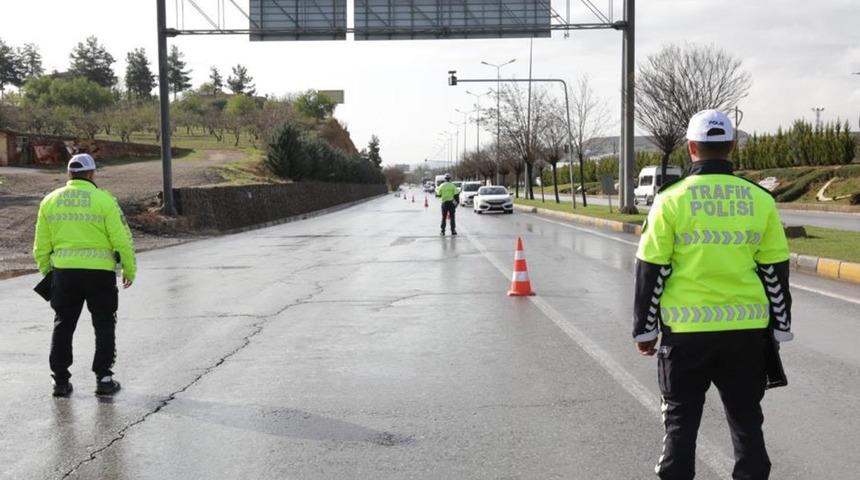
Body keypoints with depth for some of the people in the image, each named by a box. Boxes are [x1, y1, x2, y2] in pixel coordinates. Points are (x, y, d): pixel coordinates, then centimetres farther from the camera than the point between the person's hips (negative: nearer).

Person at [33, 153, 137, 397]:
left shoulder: (50, 201, 6)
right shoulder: (104, 200, -7)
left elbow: (42, 244, 8)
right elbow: (122, 239, -8)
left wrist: (47, 272, 19)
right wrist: (129, 270, 3)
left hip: (63, 270, 3)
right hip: (100, 270, -3)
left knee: (63, 324, 14)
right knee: (104, 324, 10)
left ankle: (61, 380, 14)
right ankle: (103, 378, 8)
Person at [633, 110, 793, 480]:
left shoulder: (672, 199, -7)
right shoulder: (760, 199, 0)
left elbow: (651, 271, -5)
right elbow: (776, 271, 4)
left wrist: (644, 329, 4)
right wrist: (780, 326, 14)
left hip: (686, 329, -2)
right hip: (747, 328, 2)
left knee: (681, 420, 11)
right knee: (746, 419, 16)